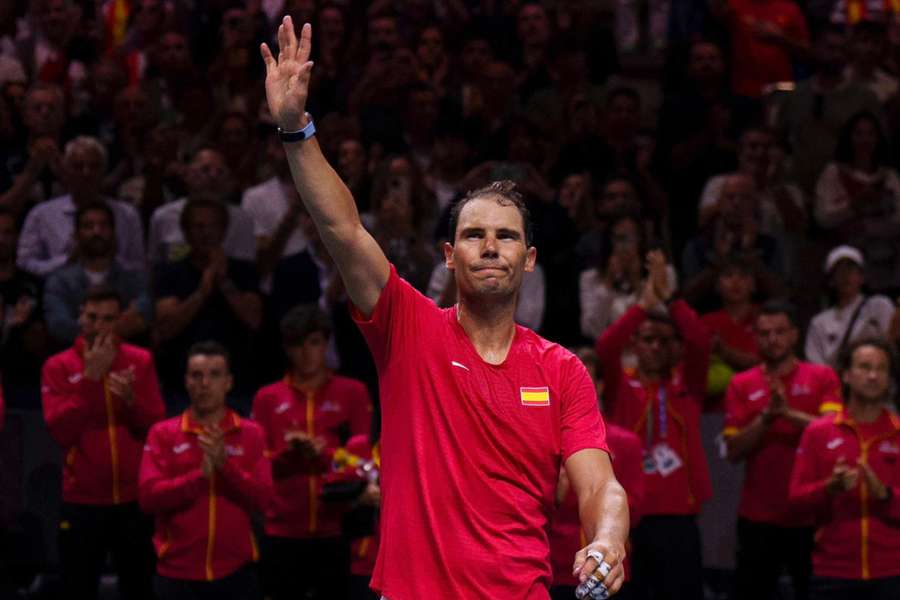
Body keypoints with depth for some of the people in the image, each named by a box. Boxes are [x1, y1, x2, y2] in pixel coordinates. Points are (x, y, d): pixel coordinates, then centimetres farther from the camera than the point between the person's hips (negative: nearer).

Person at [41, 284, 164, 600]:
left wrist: (131, 399, -18)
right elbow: (60, 430, -12)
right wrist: (90, 378, -17)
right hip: (82, 500, -1)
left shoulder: (140, 361, 5)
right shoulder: (58, 366, -1)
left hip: (134, 498, 2)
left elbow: (157, 425, 1)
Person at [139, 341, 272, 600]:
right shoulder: (163, 434, 3)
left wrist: (224, 464, -19)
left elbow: (261, 497, -5)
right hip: (178, 573, -1)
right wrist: (200, 475, -20)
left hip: (235, 572, 1)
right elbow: (149, 497, -9)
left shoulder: (251, 434, 5)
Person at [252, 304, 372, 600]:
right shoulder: (267, 398, 10)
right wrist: (288, 452, -14)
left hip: (335, 530, -1)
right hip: (282, 531, 1)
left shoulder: (352, 392, 6)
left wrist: (323, 453, -16)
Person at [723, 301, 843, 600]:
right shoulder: (741, 385, 6)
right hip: (758, 516, 1)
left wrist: (788, 413, -28)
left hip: (810, 513, -1)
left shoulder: (822, 377, 2)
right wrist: (766, 416, -17)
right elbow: (734, 451, -2)